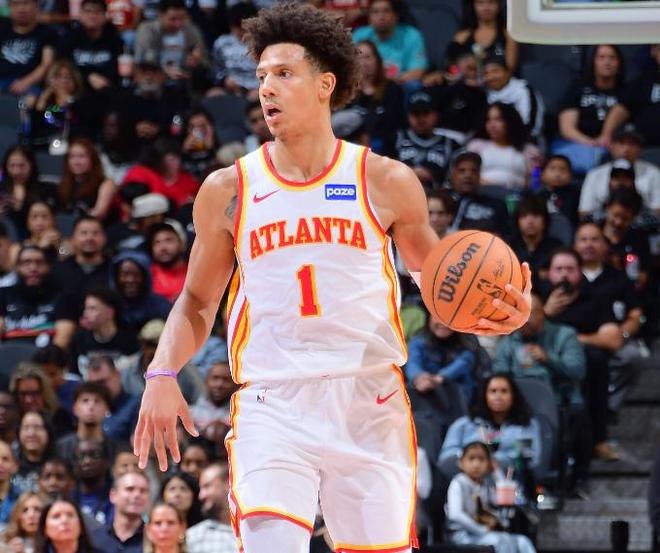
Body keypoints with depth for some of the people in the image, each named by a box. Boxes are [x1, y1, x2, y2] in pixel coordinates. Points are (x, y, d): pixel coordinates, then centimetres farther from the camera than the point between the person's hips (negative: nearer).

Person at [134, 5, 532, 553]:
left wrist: (499, 310, -7)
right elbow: (198, 301, 16)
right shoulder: (228, 192, 6)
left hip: (370, 404, 1)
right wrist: (163, 374, -1)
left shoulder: (386, 182, 4)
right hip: (272, 406, 0)